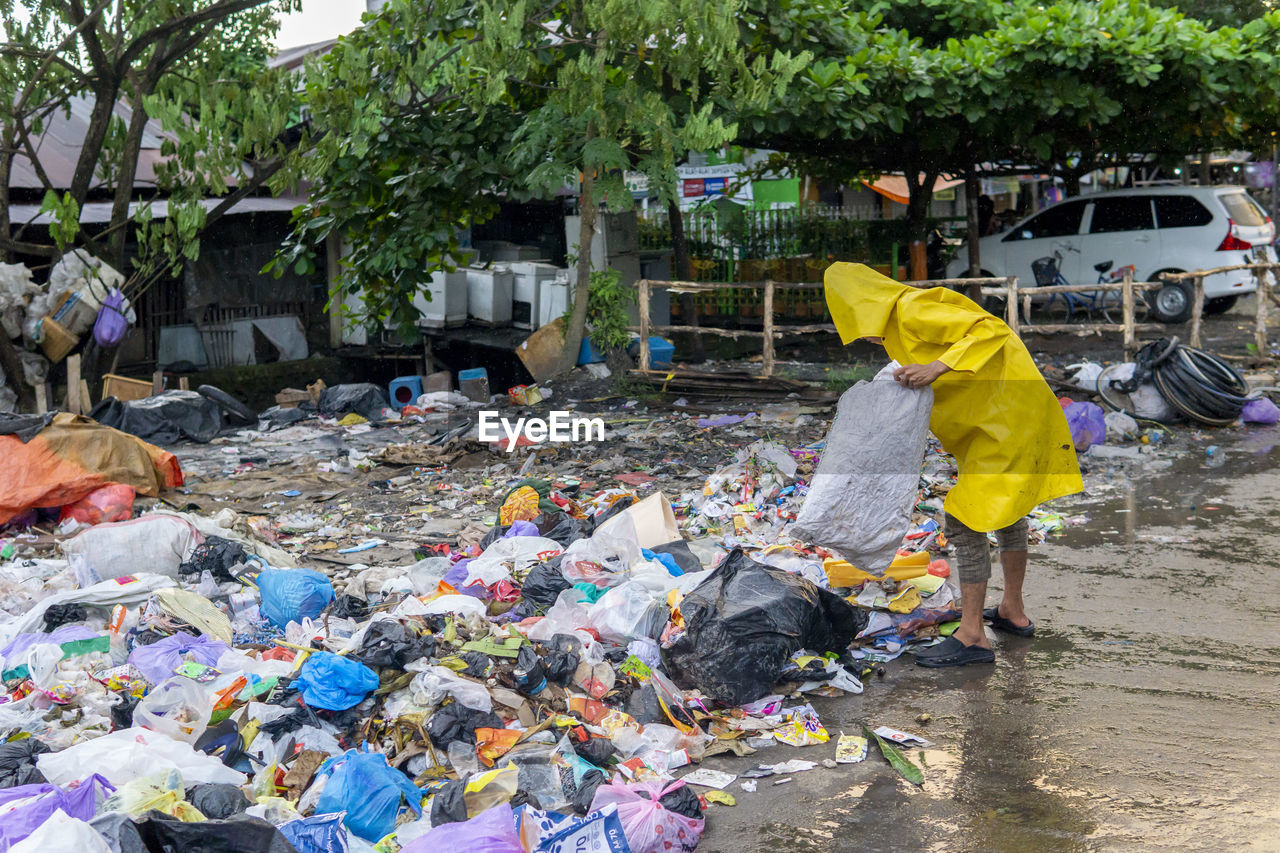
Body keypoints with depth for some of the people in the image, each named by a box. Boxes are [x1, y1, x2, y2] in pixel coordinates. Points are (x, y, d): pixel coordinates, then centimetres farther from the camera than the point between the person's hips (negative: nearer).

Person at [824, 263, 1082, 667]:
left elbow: (991, 330, -25)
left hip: (1004, 417, -11)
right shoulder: (899, 323, 14)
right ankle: (1013, 611, 38)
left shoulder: (914, 312, -17)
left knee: (965, 520, -10)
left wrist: (937, 367, -32)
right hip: (999, 413, 11)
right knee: (1005, 509, 23)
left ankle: (972, 635, -5)